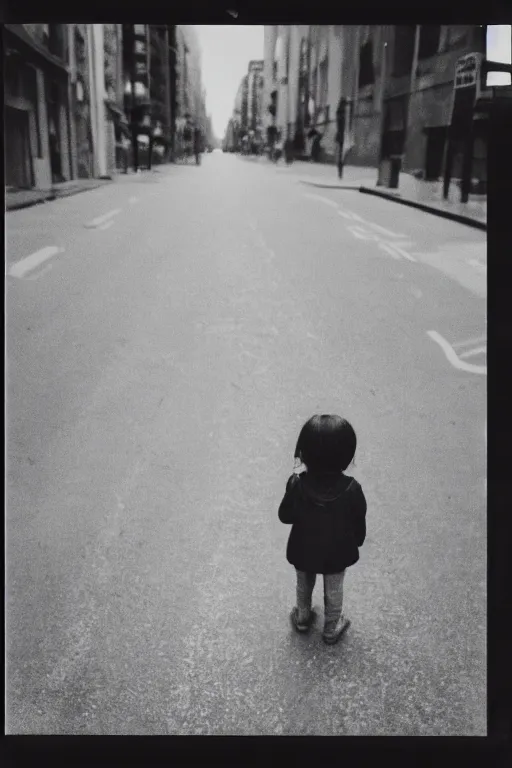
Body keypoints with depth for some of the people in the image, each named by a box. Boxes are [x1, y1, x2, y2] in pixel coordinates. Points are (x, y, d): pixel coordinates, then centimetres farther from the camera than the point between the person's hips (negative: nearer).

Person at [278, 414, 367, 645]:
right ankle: (332, 629, 49)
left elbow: (285, 516, -13)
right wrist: (356, 543, 9)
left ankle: (302, 618, 54)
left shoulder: (297, 485, -31)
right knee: (334, 592, 27)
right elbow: (359, 525, -13)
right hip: (337, 553, 0)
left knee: (304, 586, 30)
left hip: (303, 551, 1)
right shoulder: (351, 489, -30)